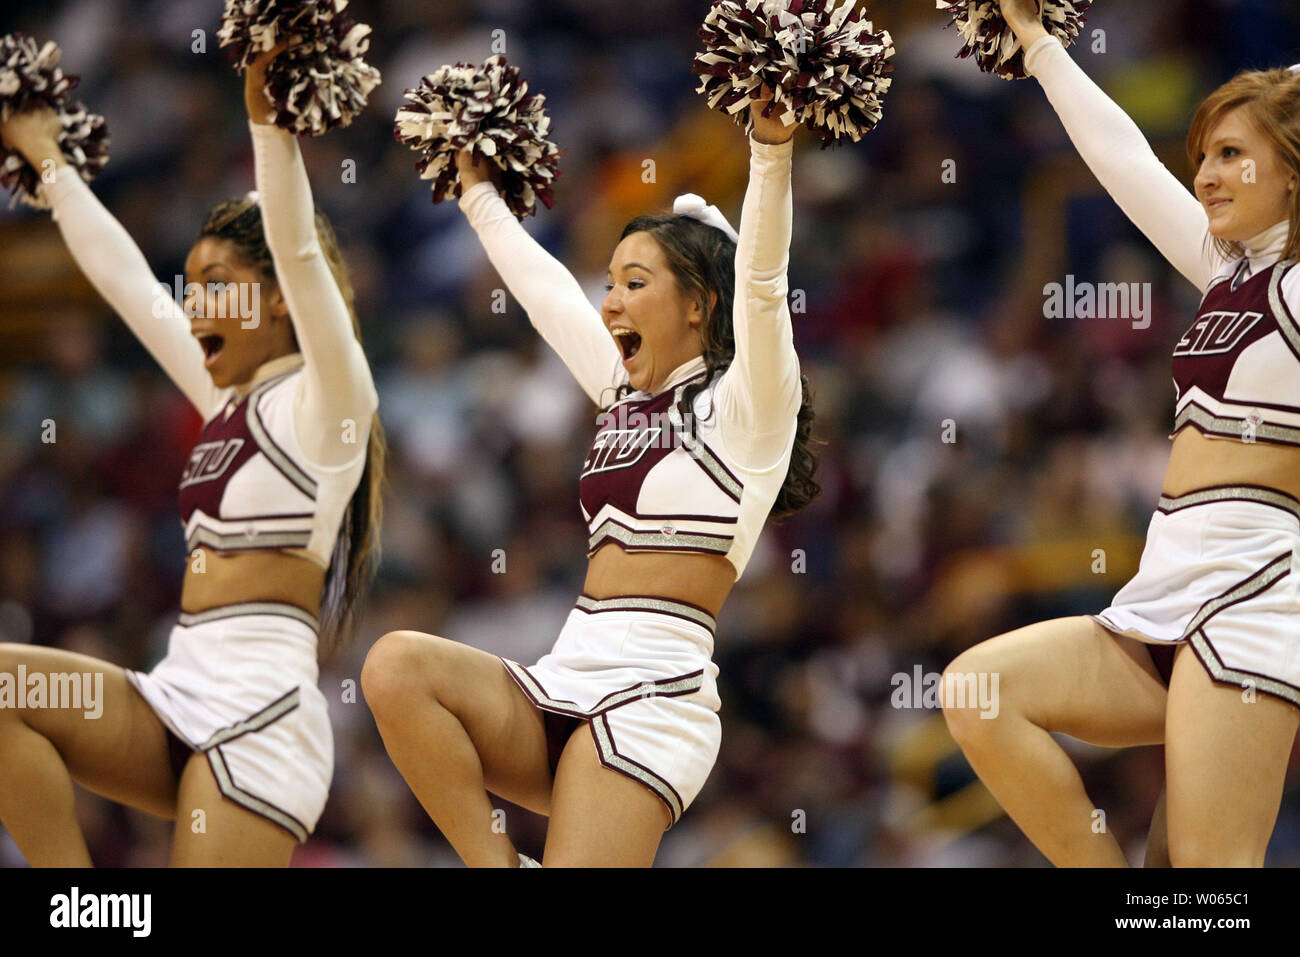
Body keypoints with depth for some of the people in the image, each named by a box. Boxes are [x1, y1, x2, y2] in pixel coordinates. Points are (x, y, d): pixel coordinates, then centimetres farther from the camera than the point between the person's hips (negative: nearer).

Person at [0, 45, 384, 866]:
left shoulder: (325, 397, -1)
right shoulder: (227, 400, 21)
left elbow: (298, 252, -15)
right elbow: (124, 277, 28)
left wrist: (270, 120, -19)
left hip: (259, 708, -8)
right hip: (179, 700, 8)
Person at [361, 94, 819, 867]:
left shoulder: (741, 404, 2)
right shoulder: (626, 392, 23)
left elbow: (761, 280, -13)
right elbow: (542, 284, 35)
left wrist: (771, 148, -23)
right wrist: (478, 193, 43)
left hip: (652, 695, -7)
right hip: (562, 687, 7)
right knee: (397, 665, -21)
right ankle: (497, 866, -17)